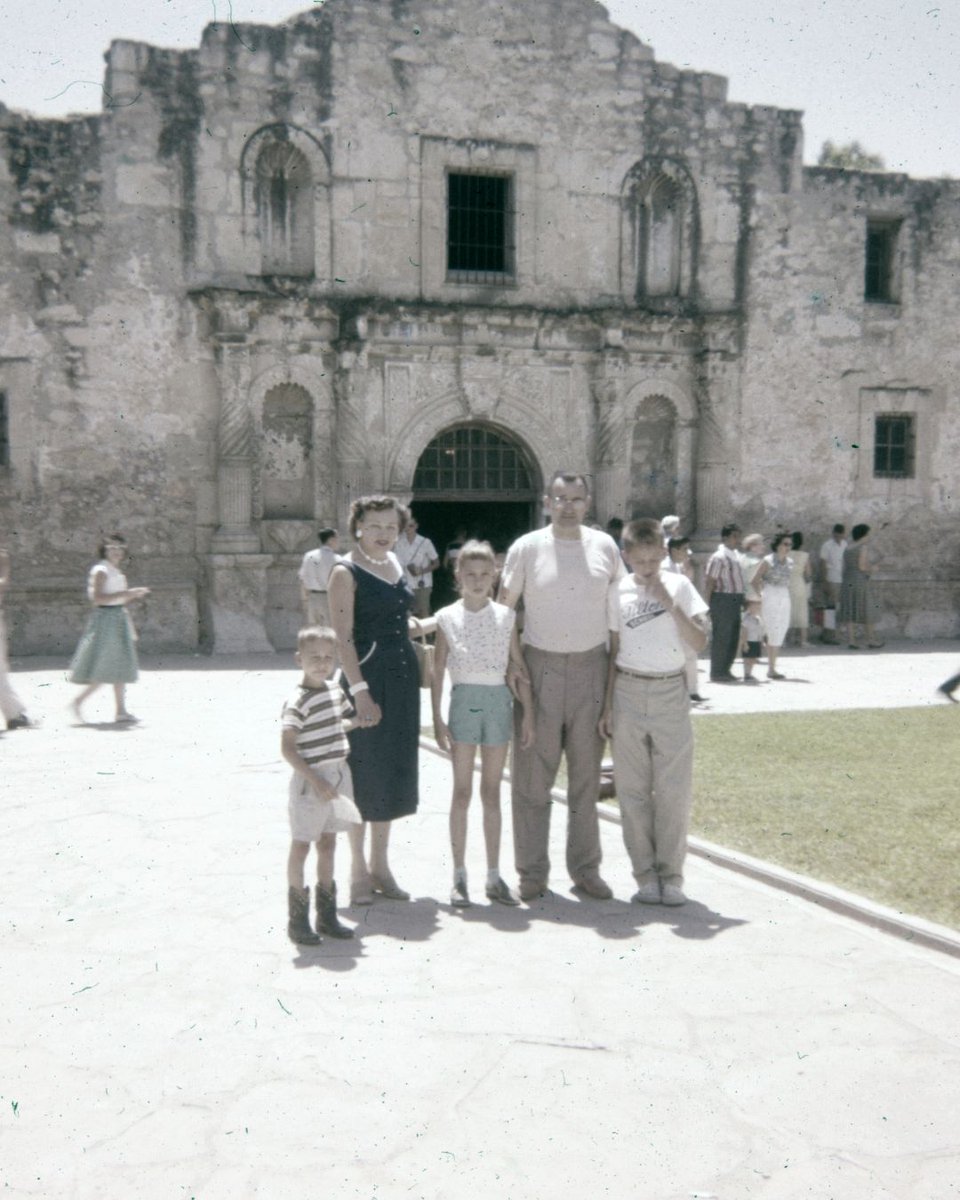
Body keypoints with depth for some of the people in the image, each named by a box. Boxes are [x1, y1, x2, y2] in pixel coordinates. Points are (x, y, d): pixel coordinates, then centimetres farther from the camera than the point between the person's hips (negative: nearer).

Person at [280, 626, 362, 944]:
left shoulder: (335, 690, 6)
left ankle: (327, 915, 26)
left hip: (338, 777, 8)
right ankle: (297, 920, 12)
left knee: (328, 843, 15)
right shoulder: (298, 702, -18)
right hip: (311, 781, -8)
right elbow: (287, 747, -21)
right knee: (301, 844, 2)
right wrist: (316, 781, -24)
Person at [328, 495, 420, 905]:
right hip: (366, 676, -7)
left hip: (403, 676, 7)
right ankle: (359, 870, 16)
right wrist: (360, 691, -23)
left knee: (393, 771, 13)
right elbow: (343, 638, -17)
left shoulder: (394, 563, 11)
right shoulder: (346, 572, -10)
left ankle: (381, 865, 26)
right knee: (362, 772, 2)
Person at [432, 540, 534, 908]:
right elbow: (438, 670, 2)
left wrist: (528, 713, 1)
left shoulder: (505, 616, 2)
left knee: (492, 793, 9)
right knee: (462, 792, 3)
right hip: (464, 701, -1)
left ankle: (494, 876, 16)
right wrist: (437, 717, -3)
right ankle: (459, 876, 12)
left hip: (498, 701, 1)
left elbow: (520, 667, 4)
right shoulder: (447, 618, -1)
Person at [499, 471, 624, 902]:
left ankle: (585, 868, 20)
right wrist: (510, 662, -7)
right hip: (540, 668, -2)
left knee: (586, 776, 9)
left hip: (591, 668, 2)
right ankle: (532, 871, 13)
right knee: (532, 777, 2)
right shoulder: (526, 548, -2)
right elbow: (505, 608, 2)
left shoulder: (605, 547, 4)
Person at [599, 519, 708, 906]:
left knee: (674, 788, 0)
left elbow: (699, 642, -8)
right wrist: (607, 705, 5)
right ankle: (645, 875, 14)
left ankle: (670, 874, 11)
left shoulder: (679, 586, -1)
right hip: (629, 693, 1)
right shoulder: (619, 592, 3)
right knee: (633, 790, 4)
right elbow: (614, 651, 8)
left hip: (670, 692, -1)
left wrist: (670, 604, -18)